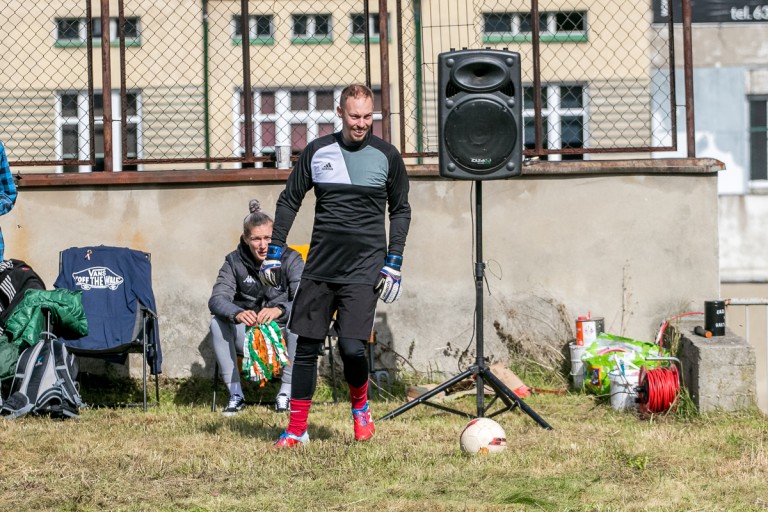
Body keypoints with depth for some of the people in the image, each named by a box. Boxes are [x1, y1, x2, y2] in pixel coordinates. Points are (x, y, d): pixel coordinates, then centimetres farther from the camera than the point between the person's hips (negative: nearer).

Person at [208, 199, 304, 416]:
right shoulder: (234, 262, -4)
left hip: (282, 335, -2)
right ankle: (235, 394, -18)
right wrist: (237, 314, -42)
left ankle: (285, 393, -23)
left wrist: (279, 310, -46)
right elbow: (216, 299, -18)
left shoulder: (290, 259, -9)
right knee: (218, 323, -25)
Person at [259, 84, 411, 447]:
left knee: (352, 347, -14)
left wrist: (393, 264, 3)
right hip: (320, 266, 2)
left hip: (364, 267, -2)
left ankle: (360, 407, 15)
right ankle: (296, 429, 12)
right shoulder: (317, 151, 5)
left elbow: (400, 210, 10)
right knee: (305, 347, 2)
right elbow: (289, 200, 13)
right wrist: (274, 253, 8)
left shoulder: (387, 156, 2)